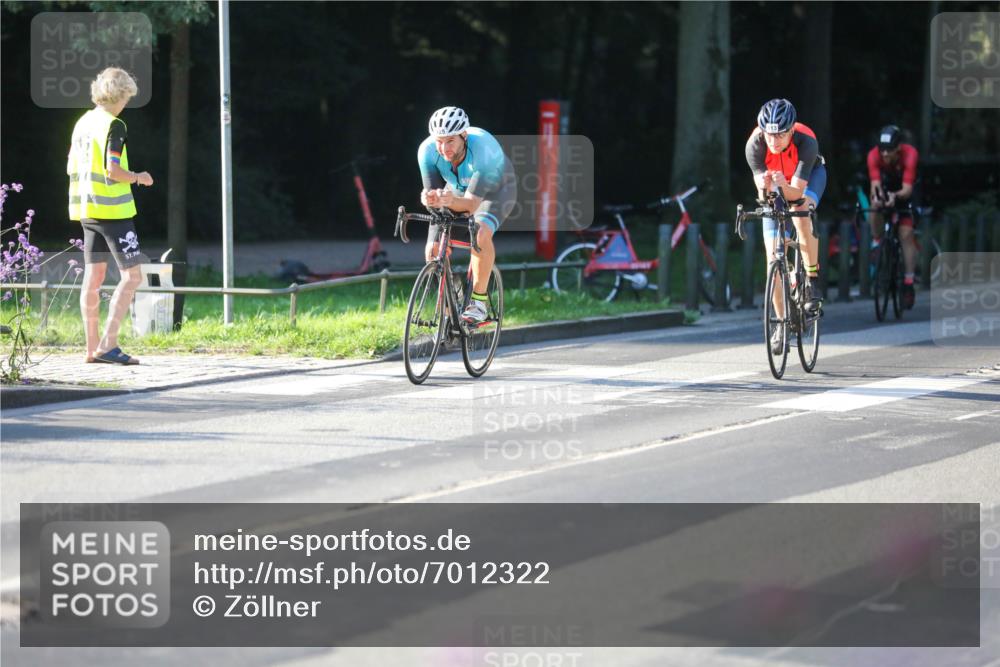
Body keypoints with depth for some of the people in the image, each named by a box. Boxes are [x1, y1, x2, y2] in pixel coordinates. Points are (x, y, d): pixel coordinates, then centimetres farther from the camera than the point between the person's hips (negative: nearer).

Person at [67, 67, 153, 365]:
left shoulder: (83, 123, 12)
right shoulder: (114, 126, -13)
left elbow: (72, 168, 17)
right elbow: (113, 170, -21)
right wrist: (138, 177, -3)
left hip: (87, 209, 8)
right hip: (113, 210, -8)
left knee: (94, 276, 10)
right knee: (131, 275, -4)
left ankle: (92, 347, 10)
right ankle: (108, 344, -12)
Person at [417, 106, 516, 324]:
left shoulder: (486, 151, -40)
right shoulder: (427, 150, -30)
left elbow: (472, 203, -43)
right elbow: (432, 191, -27)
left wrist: (450, 201, -63)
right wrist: (429, 198, -49)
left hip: (496, 189, -4)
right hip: (458, 189, 4)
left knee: (481, 234, -33)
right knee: (433, 250, -12)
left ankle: (478, 301, -18)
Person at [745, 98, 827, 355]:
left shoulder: (806, 141, -38)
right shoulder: (755, 145, -34)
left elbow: (797, 191, -39)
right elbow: (762, 192, -31)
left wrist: (783, 186, -60)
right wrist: (764, 187, -53)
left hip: (810, 174, -2)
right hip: (774, 190, 2)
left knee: (801, 209, -36)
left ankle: (811, 279, -20)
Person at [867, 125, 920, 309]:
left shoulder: (909, 154, -36)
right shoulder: (874, 155, -31)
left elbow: (907, 190, -41)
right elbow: (875, 183, -39)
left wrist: (895, 197, -61)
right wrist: (876, 195, -61)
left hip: (904, 192, -2)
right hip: (885, 188, 2)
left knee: (906, 234, -13)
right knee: (875, 207, -32)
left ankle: (908, 283, -11)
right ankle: (877, 243, -6)